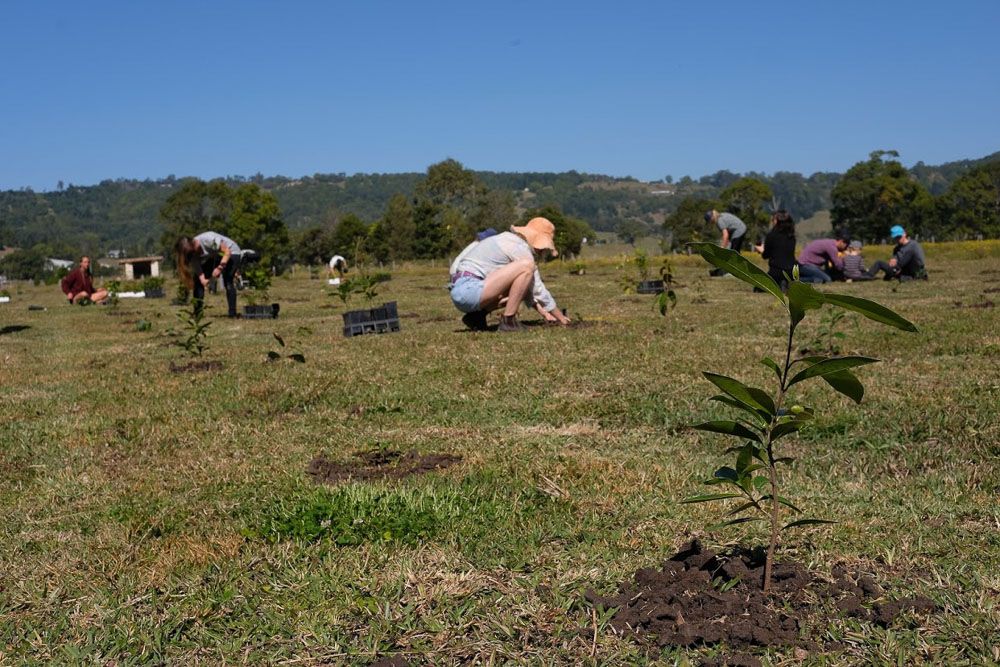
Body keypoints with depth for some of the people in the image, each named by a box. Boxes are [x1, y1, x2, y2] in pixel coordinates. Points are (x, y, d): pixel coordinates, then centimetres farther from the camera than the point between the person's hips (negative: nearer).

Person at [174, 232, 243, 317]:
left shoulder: (209, 239, -36)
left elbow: (227, 252, -31)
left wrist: (219, 268, -41)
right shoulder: (193, 254, -17)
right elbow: (197, 268, -21)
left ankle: (232, 313, -24)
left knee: (228, 282, -26)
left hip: (231, 253, -6)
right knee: (198, 280, -5)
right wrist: (202, 280, -43)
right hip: (214, 257, 6)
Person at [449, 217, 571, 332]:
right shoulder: (521, 248, -7)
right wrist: (561, 318, 8)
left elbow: (528, 287, 27)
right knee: (526, 266, -16)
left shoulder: (509, 239, 22)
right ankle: (508, 320, -12)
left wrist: (544, 313, 22)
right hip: (469, 289, -10)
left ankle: (477, 315, 10)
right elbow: (538, 290, -3)